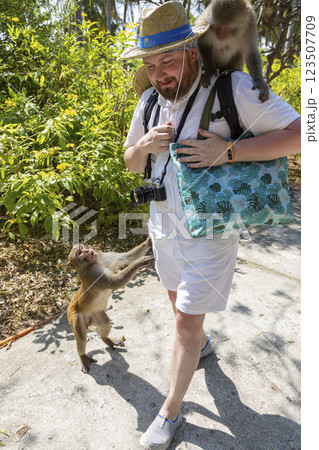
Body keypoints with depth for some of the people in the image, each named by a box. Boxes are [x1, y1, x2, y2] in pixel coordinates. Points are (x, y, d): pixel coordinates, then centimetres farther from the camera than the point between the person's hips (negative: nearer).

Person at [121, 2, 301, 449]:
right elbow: (131, 163, 12)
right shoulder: (151, 101, 4)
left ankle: (171, 409, 26)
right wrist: (145, 145, -11)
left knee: (187, 322, 2)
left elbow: (300, 134, -17)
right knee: (179, 299, 24)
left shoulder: (232, 88, -14)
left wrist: (228, 151, -27)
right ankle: (202, 343, 56)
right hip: (164, 225, 7)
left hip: (209, 231, -6)